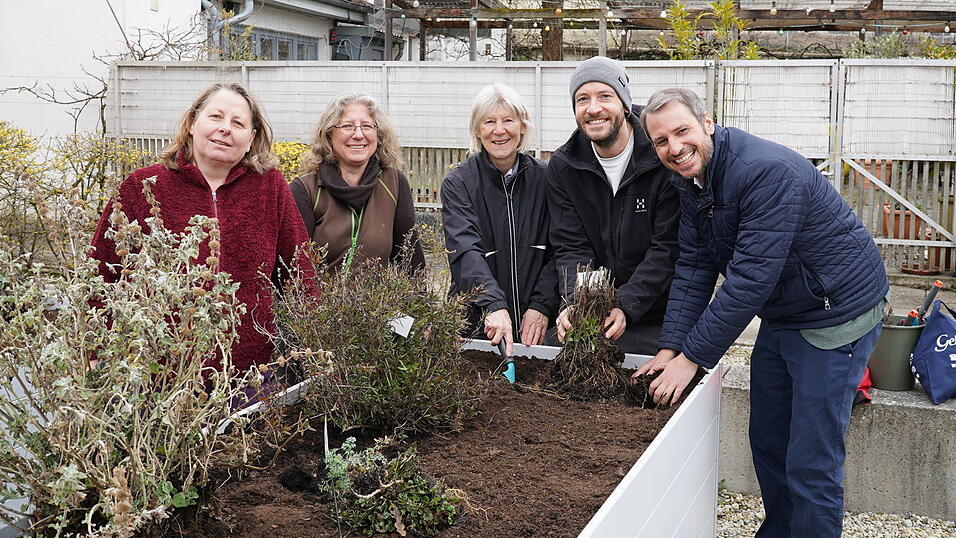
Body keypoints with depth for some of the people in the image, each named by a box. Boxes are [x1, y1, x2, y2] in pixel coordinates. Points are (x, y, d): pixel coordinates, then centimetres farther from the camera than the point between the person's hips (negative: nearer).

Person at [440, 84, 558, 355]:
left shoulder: (546, 178, 2)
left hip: (536, 323, 2)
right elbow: (466, 253, -19)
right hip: (475, 321, -1)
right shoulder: (458, 184, -4)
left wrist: (541, 306, -13)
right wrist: (495, 306, -33)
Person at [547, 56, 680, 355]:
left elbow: (668, 248, -17)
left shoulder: (663, 159, -15)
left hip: (657, 318, -3)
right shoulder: (562, 168, -2)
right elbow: (570, 247, -6)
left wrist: (626, 307, -27)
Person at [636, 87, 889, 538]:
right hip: (780, 316, 9)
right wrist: (670, 348, -11)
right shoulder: (692, 180, 0)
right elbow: (693, 267, -1)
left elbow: (750, 279, -31)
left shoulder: (767, 171, -29)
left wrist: (692, 357, -27)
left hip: (836, 313, -9)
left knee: (811, 463, -5)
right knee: (767, 443, 18)